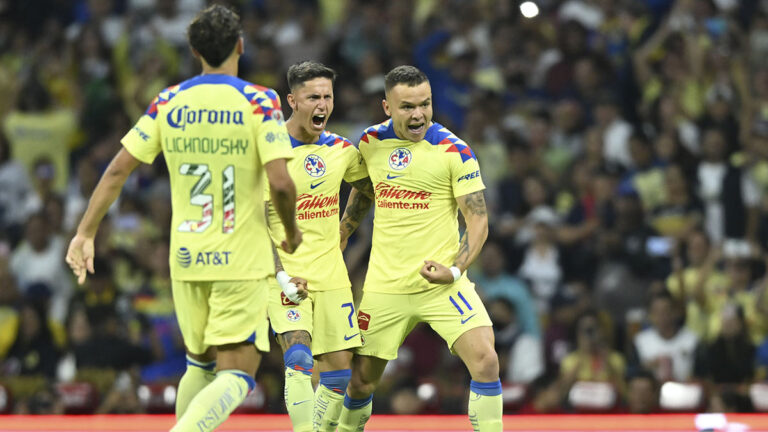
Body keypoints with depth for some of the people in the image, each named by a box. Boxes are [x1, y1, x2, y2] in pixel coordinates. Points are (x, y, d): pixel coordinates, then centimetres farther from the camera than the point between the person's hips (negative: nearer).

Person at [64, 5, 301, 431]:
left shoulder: (168, 103, 3)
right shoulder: (260, 102, -8)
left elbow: (117, 170, 1)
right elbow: (280, 183, -16)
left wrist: (85, 232, 8)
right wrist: (291, 231, 3)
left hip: (185, 259, 4)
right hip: (243, 261, -4)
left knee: (200, 363, 22)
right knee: (237, 374, -3)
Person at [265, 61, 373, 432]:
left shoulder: (341, 150, 5)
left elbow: (374, 192, 24)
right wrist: (281, 275, -18)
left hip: (331, 275, 5)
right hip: (287, 274, -5)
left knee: (339, 370, 3)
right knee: (300, 359, -22)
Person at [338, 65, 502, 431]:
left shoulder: (453, 150, -10)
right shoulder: (370, 142, 2)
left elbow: (478, 220, -8)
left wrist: (454, 270, -22)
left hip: (442, 284, -3)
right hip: (384, 287, 3)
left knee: (485, 360, -21)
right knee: (361, 379, 7)